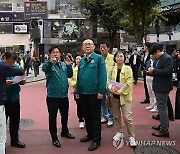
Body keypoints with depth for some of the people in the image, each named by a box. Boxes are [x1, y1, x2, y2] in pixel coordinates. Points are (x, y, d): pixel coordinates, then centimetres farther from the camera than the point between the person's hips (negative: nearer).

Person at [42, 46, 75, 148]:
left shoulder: (64, 65, 8)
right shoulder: (49, 65, -8)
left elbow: (70, 75, 8)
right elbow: (44, 68, -31)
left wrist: (69, 65, -9)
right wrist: (50, 62, -52)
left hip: (64, 95, 5)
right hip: (52, 96, -5)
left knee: (65, 115, 21)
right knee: (52, 117, 4)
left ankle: (65, 131, 42)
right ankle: (54, 137, 16)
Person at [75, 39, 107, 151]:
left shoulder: (99, 58, -7)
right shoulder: (82, 60, 12)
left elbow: (102, 76, -14)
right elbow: (79, 76, 15)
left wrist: (101, 91, -19)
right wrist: (77, 91, 11)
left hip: (94, 93, -6)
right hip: (83, 93, 6)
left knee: (95, 117, 3)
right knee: (86, 115, 17)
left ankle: (96, 140, 12)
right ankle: (90, 134, 33)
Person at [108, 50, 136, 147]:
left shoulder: (127, 68, -3)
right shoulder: (112, 69, 8)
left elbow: (129, 82, -11)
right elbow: (109, 80, 3)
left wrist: (120, 91, -17)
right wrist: (111, 89, -16)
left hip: (124, 96, -4)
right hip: (114, 96, 4)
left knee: (127, 117, -8)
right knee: (116, 116, 14)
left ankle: (131, 137, 2)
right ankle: (119, 132, 31)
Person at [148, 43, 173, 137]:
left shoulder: (167, 58, -16)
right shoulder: (160, 59, 13)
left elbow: (167, 71, -26)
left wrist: (154, 71, -20)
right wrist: (152, 72, 4)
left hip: (163, 87, -10)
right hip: (158, 87, 10)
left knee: (162, 108, -6)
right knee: (161, 107, 19)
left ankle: (164, 130, 1)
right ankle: (163, 125, 32)